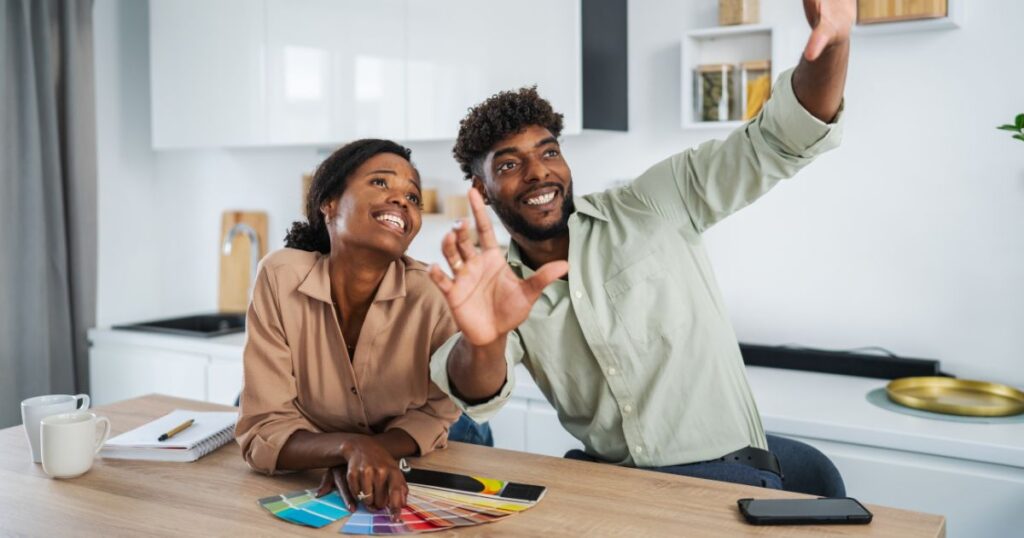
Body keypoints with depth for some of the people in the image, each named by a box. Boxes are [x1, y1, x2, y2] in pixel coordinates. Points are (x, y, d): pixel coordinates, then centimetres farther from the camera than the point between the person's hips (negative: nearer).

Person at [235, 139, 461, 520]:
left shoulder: (431, 295, -20)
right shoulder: (279, 278, -19)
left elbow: (435, 412, -7)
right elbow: (263, 431, -18)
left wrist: (366, 458, -25)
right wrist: (350, 448, -36)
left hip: (409, 483, 2)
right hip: (309, 488, -2)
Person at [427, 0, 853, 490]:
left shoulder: (651, 210, -5)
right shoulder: (507, 289, 1)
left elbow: (777, 142, -9)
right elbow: (478, 395, -17)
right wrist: (484, 340, -42)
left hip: (723, 473, -2)